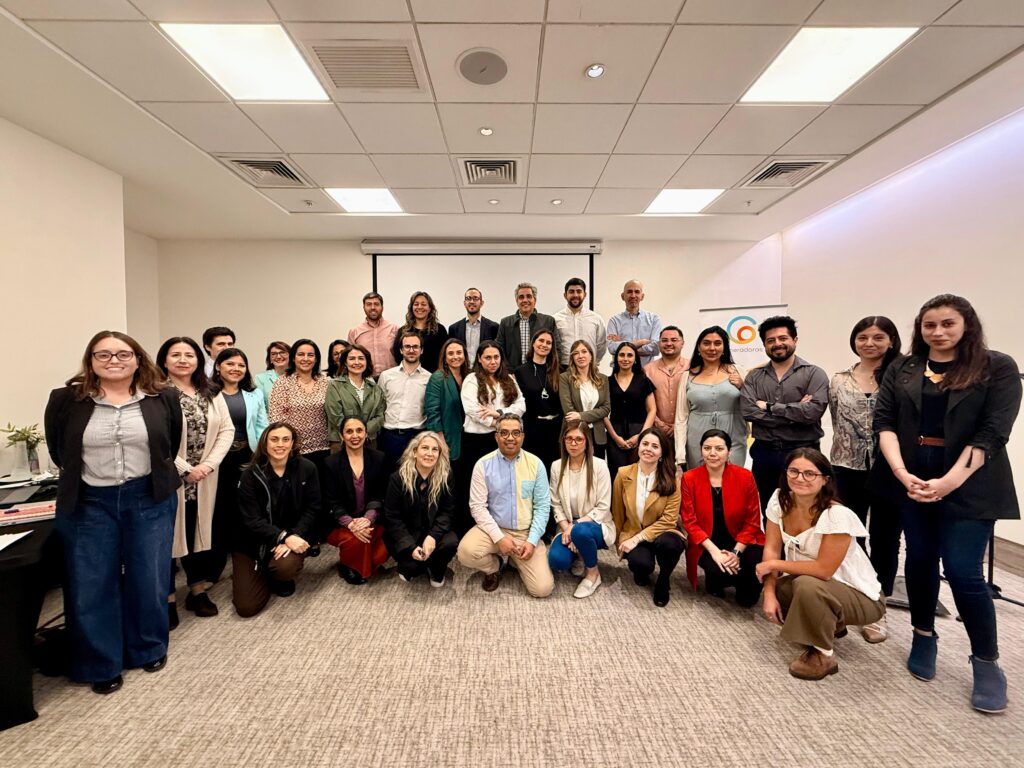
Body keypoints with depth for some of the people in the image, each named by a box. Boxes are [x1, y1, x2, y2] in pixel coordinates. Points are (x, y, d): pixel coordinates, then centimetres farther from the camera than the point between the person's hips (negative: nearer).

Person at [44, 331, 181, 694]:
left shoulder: (163, 397, -3)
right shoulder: (66, 400, -4)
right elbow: (57, 448, 9)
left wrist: (157, 475, 9)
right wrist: (80, 478, 9)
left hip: (149, 499, 0)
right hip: (88, 502, 0)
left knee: (148, 579, 10)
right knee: (90, 585, 8)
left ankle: (150, 648, 32)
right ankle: (101, 664, 26)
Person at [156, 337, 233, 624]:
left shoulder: (212, 395, 8)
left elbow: (227, 430, 5)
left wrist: (208, 464, -7)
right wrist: (184, 469, -15)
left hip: (204, 479, 5)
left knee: (199, 532, 14)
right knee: (167, 535, 4)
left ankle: (198, 591, 28)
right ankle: (167, 599, 18)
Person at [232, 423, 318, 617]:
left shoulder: (307, 469, -8)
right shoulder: (251, 474, -10)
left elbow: (312, 510, -5)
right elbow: (251, 520, -13)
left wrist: (293, 537, -21)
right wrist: (283, 537, -26)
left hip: (292, 536, 0)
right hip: (253, 541, 0)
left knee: (285, 567, -32)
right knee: (246, 607, -8)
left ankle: (280, 578, 8)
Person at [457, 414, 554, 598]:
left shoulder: (535, 464, -3)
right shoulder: (483, 465, -6)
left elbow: (542, 506, -3)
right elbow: (477, 506, -8)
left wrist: (532, 540, -13)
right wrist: (499, 537, -17)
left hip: (526, 533, 1)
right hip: (494, 529, 0)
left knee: (542, 588, -13)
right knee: (466, 551, -30)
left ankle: (517, 561, 21)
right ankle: (493, 568, 7)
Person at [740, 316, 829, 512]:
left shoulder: (814, 373, -2)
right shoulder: (754, 376, 6)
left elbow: (813, 411, -18)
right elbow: (747, 411, -10)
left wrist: (769, 406, -11)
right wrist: (795, 413, -14)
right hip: (764, 454, 3)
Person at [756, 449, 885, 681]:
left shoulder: (836, 515, -29)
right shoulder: (779, 500, -10)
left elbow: (823, 569, -28)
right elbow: (772, 548, -9)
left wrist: (773, 565, -19)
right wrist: (769, 594, -17)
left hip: (858, 595, -7)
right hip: (811, 582, 7)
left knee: (807, 586, -33)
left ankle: (823, 656, -7)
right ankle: (829, 625, 19)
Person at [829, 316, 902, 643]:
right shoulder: (839, 381, 6)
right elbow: (838, 424, 10)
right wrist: (836, 463, 6)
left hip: (888, 471, -2)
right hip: (848, 470, 2)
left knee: (884, 539, 10)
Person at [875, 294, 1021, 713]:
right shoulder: (901, 370, 7)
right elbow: (884, 422, 0)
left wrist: (950, 481, -17)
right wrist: (901, 473, -14)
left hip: (967, 485, -3)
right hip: (911, 482, 3)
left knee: (962, 571, -4)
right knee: (919, 560, 11)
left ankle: (987, 663, 15)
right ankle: (924, 637, 30)